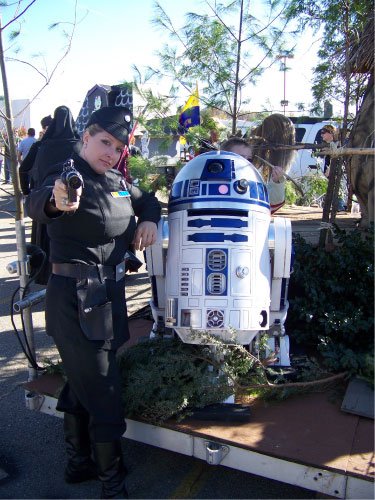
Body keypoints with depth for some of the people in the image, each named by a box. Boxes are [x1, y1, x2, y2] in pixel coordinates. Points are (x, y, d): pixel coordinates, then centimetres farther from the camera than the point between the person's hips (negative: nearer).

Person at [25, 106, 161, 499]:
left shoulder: (116, 181, 10)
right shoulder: (68, 175, -15)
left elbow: (146, 200, 27)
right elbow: (36, 203, -37)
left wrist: (148, 219, 4)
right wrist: (55, 200, -60)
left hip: (107, 294, 9)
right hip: (76, 299, -9)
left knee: (81, 382, 22)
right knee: (104, 395, 0)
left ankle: (78, 463, 42)